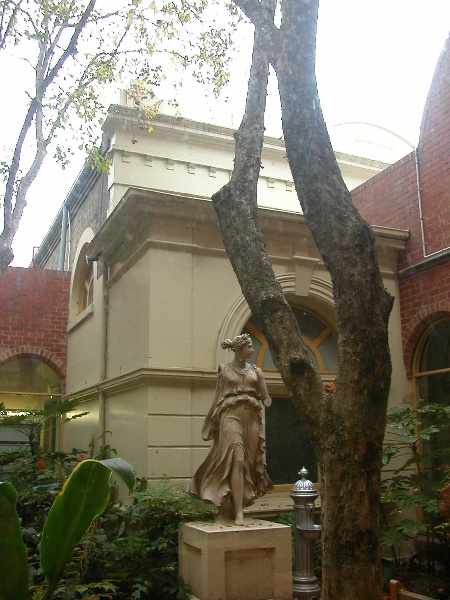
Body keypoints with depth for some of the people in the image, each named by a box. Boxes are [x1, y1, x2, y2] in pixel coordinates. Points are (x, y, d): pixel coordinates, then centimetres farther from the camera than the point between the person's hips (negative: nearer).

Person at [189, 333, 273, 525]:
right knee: (237, 460, -16)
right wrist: (211, 424, 9)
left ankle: (229, 506, 14)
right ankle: (238, 512, -17)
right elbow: (217, 399, 9)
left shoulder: (255, 371, 13)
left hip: (252, 417, 4)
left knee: (249, 461, 2)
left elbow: (265, 398, 10)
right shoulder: (224, 370, 7)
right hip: (231, 416, -4)